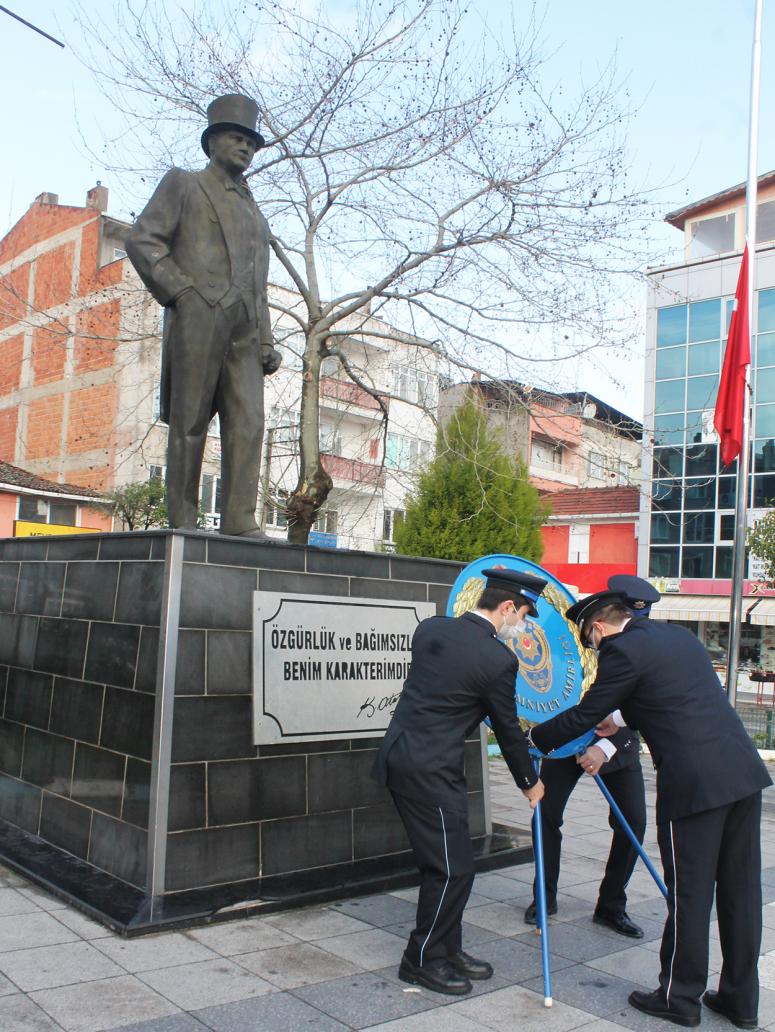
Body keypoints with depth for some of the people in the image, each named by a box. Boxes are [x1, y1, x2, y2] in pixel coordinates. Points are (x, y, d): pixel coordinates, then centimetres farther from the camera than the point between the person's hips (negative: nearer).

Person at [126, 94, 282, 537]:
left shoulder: (253, 210, 32)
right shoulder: (183, 184, 15)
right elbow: (142, 240, 1)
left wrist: (266, 342, 15)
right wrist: (182, 292, -10)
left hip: (244, 328, 5)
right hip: (198, 317, -5)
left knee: (248, 420, -9)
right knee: (190, 420, -6)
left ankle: (240, 521, -11)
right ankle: (183, 521, -2)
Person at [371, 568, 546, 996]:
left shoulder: (430, 627, 6)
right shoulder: (498, 659, -14)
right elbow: (508, 729, -3)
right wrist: (529, 782, 15)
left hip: (401, 757, 9)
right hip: (431, 770, -9)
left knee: (445, 863, 19)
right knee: (452, 868, 5)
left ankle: (447, 949, 30)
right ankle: (422, 960, 18)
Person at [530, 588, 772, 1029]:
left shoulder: (622, 651, -7)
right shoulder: (679, 634, 17)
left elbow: (583, 716, -3)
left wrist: (532, 739, 12)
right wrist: (620, 717, 38)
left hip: (695, 781, -8)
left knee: (689, 893, 6)